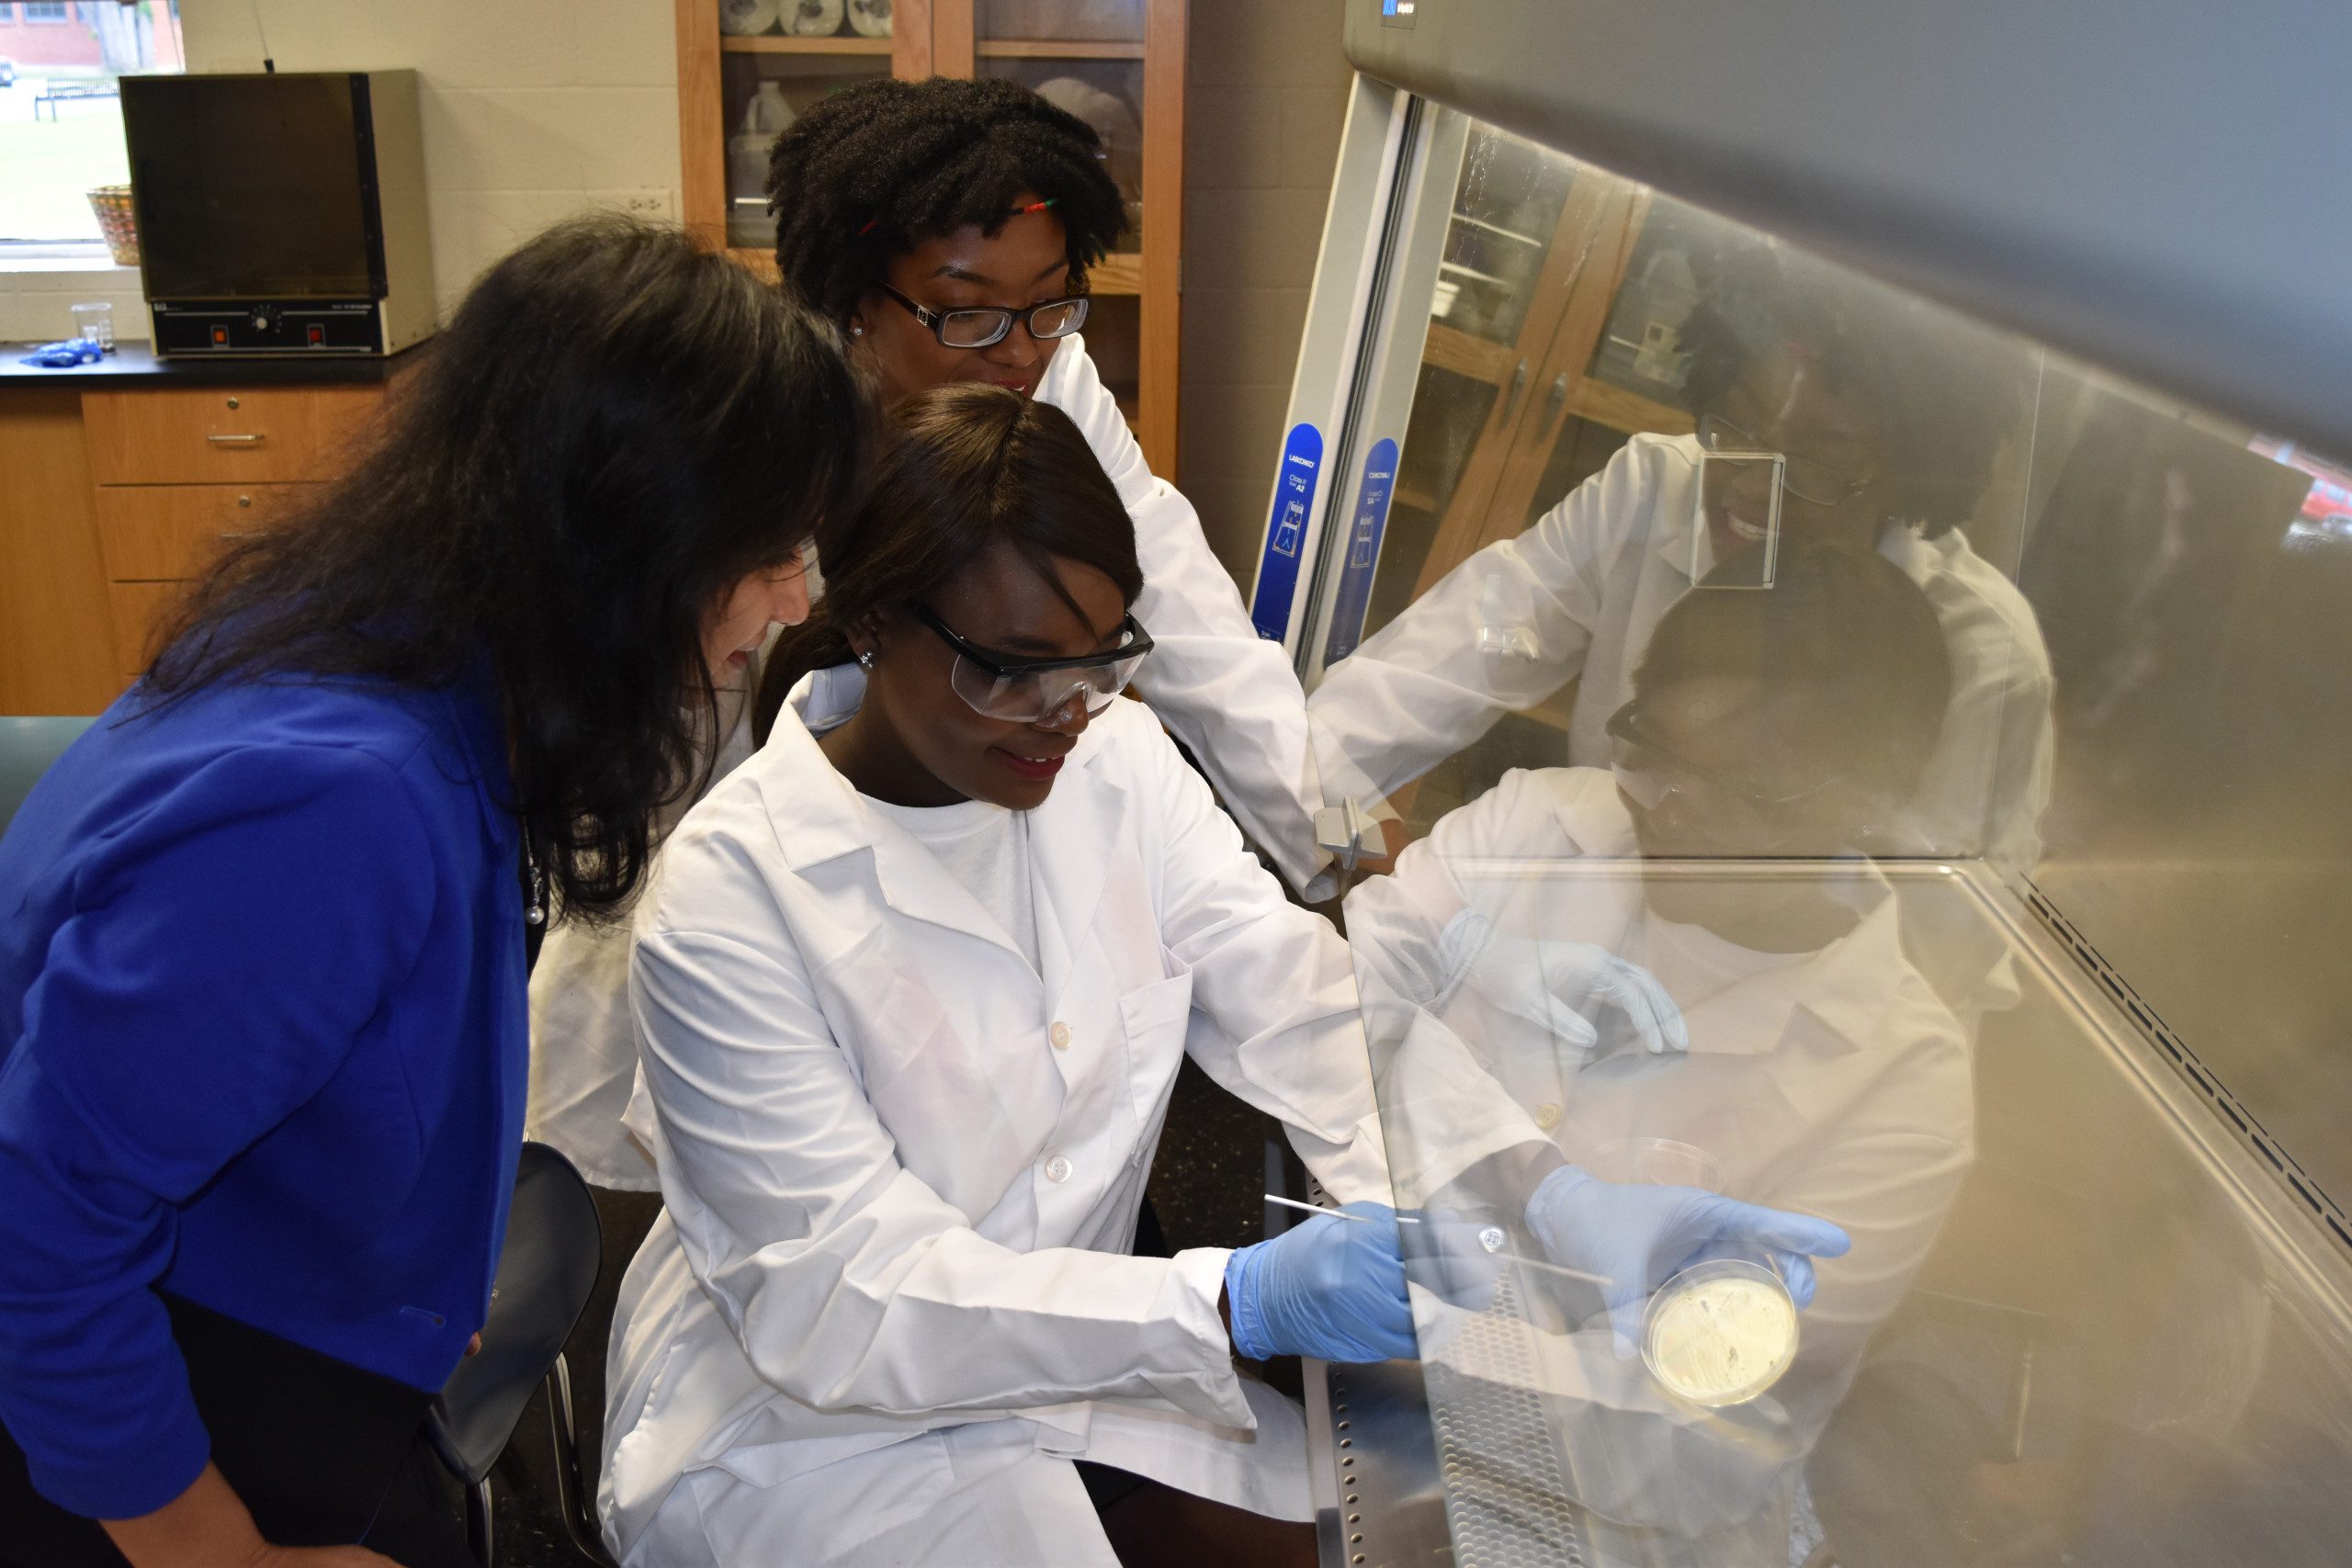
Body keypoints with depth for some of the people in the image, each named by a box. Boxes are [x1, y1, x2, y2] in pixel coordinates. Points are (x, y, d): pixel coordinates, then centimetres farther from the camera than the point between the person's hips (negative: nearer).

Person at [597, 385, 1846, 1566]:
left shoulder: (1113, 760, -6)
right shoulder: (727, 898, -22)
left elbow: (1306, 1005, -13)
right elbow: (836, 1302, -24)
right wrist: (1237, 1304, -36)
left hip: (1060, 1347, 5)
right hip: (810, 1421, -4)